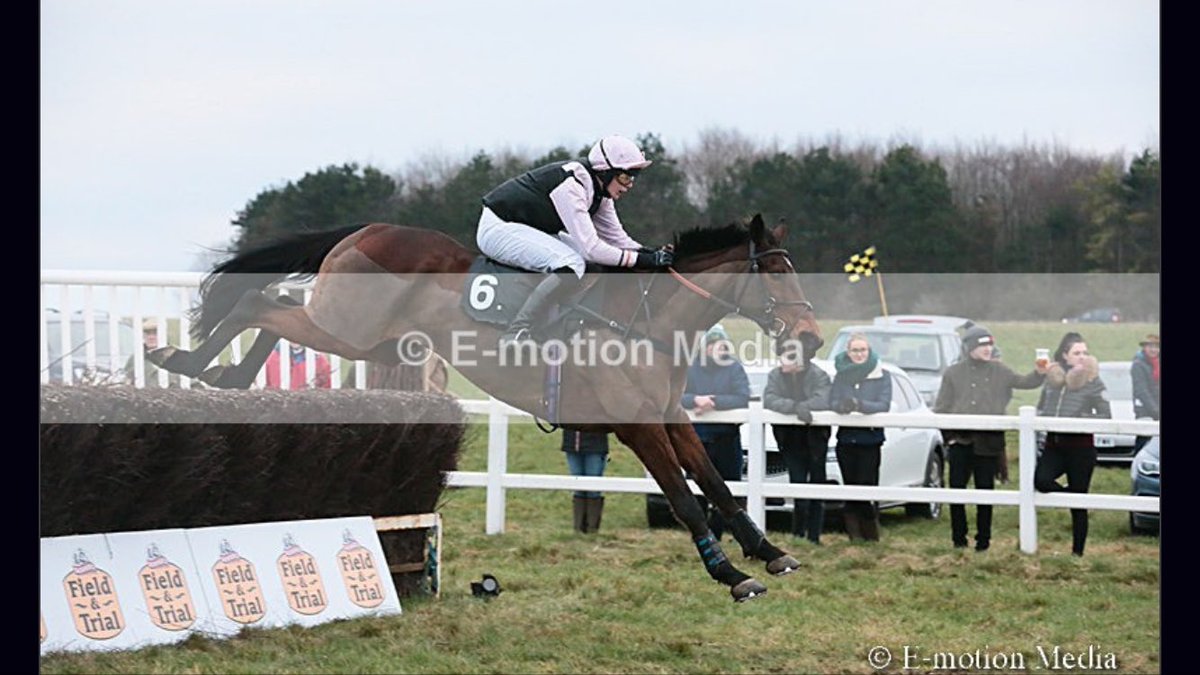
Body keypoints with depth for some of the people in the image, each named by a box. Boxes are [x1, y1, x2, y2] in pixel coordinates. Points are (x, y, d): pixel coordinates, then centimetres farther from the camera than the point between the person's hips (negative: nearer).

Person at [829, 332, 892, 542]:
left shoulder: (882, 376, 2)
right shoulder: (841, 375, 12)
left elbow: (884, 405, -10)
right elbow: (832, 403, 2)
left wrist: (859, 405, -27)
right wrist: (844, 406, -22)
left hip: (870, 439, -3)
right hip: (846, 439, 3)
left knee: (867, 486, -11)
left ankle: (871, 536, -5)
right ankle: (854, 535, 8)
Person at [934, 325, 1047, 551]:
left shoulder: (998, 371, 5)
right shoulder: (953, 373, 4)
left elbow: (1023, 382, -4)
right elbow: (941, 408, 6)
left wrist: (1038, 373, -24)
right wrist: (948, 436, -2)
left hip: (988, 443, 0)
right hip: (960, 441, 0)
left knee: (985, 491, 3)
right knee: (957, 490, 1)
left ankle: (983, 539, 10)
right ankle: (959, 538, 11)